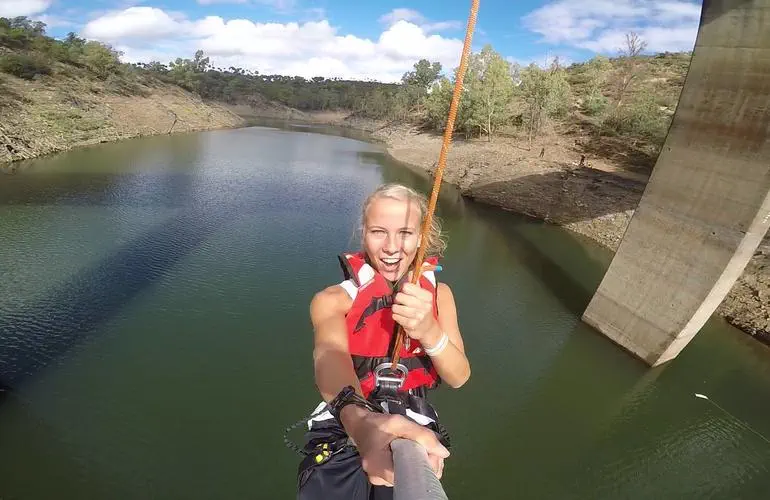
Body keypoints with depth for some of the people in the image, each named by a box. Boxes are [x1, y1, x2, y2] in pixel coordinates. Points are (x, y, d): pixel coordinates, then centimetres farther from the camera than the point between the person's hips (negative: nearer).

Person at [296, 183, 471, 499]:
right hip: (343, 431, -2)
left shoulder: (438, 294, 3)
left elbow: (459, 377, -6)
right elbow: (330, 355, -24)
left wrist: (429, 332, -26)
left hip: (417, 437, 2)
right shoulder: (333, 300, -5)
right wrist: (359, 418, -44)